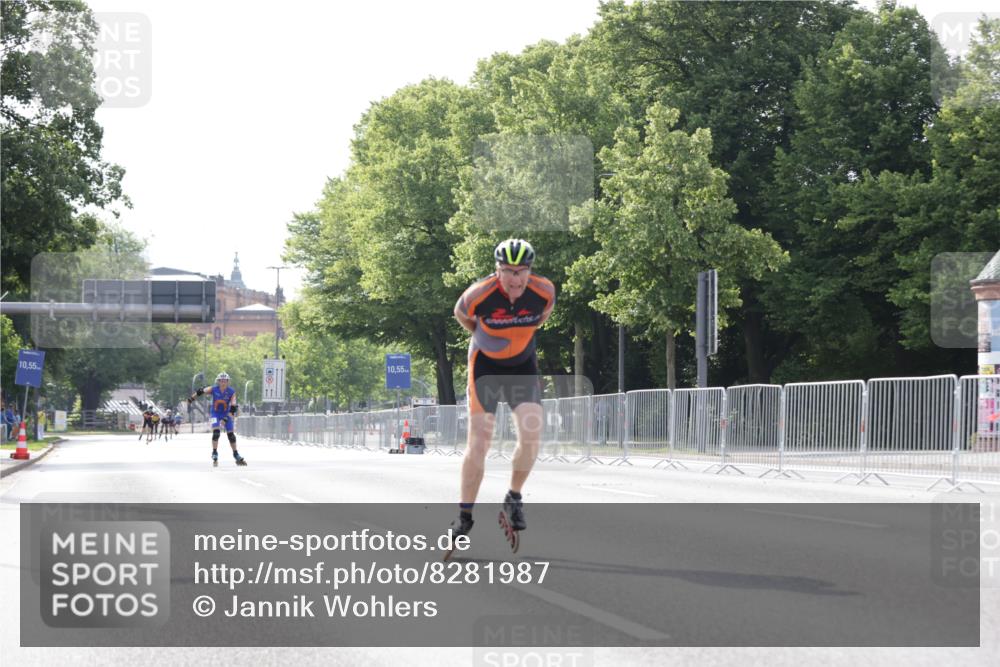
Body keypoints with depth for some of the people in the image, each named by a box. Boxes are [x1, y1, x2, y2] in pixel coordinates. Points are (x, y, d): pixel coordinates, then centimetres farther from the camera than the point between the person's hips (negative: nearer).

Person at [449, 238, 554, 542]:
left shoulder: (544, 290, -20)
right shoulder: (479, 295, -27)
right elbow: (461, 314, -2)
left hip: (523, 364, 2)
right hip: (486, 363, -2)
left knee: (532, 432, -17)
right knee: (479, 442, -8)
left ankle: (514, 499, 5)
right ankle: (464, 515, 4)